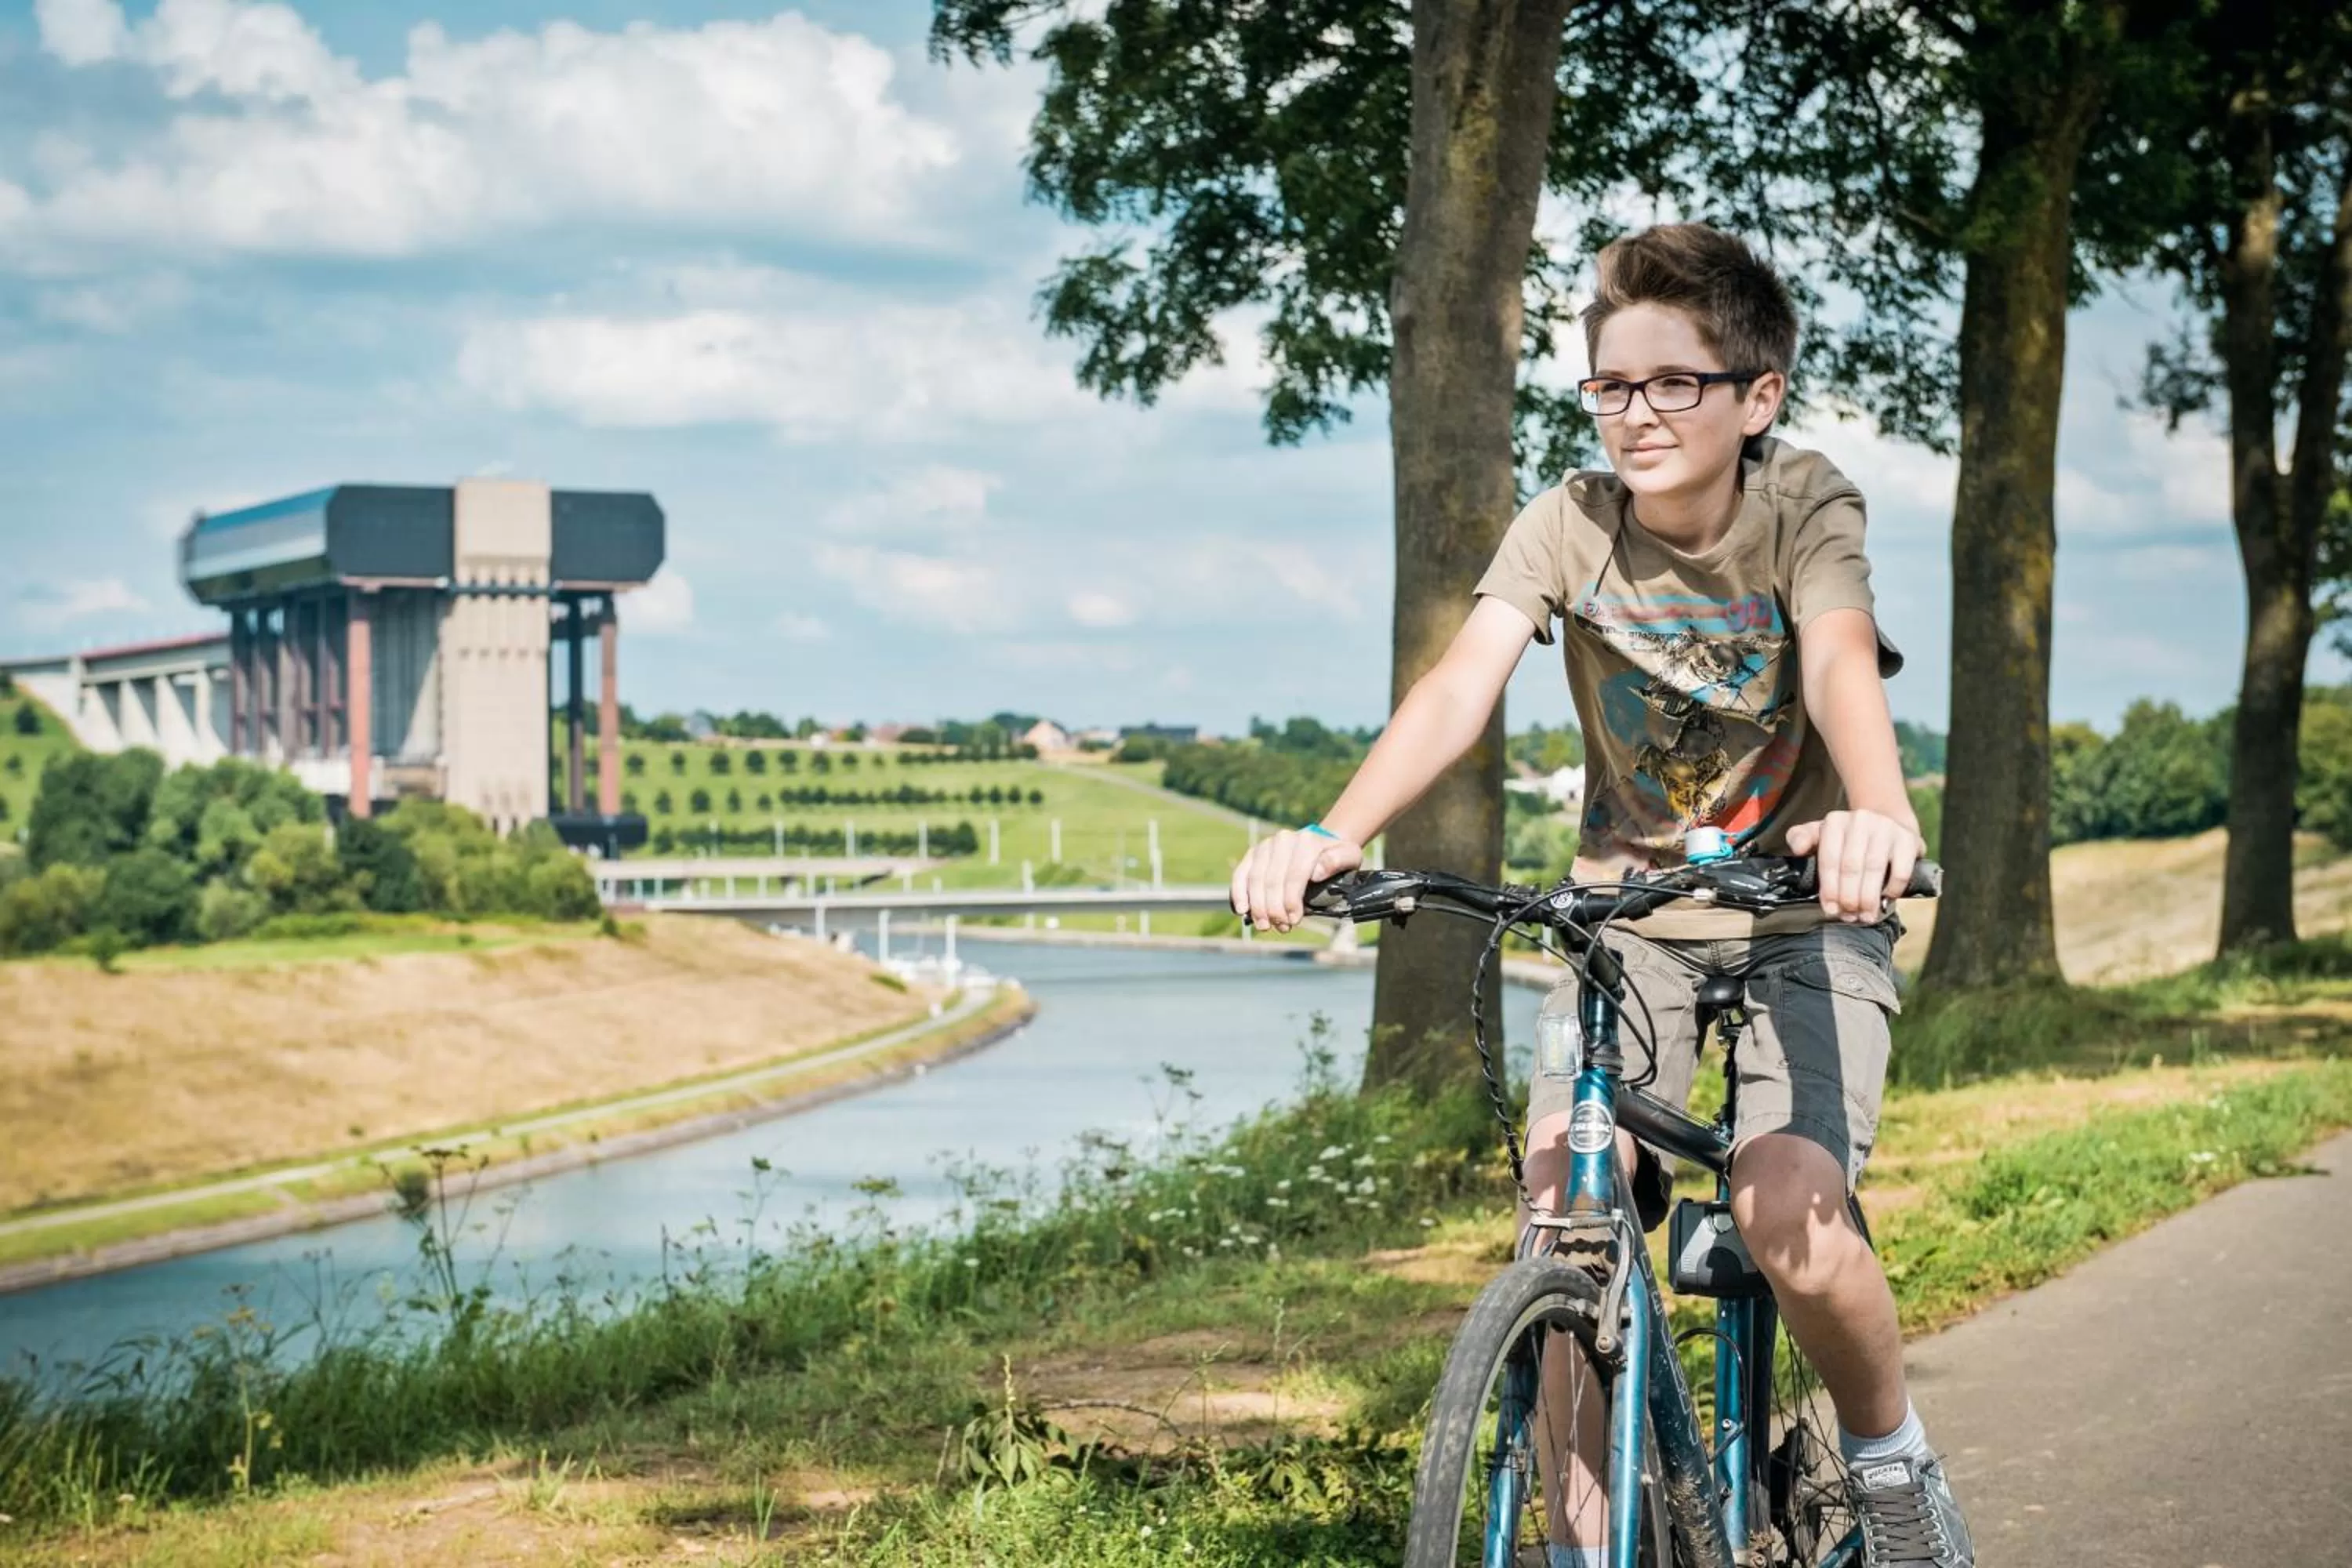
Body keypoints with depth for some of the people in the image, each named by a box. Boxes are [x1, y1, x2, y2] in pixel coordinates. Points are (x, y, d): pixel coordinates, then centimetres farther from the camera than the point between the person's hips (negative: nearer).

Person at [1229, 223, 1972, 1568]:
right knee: (1567, 1199, -17)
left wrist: (1879, 814, -58)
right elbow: (1466, 681, -25)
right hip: (1631, 910, 3)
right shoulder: (1571, 525, -10)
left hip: (1804, 912, -3)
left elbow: (1842, 668, -35)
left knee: (1787, 1210, -23)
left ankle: (1893, 1460, 5)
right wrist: (1334, 836, -44)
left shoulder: (1807, 509, -15)